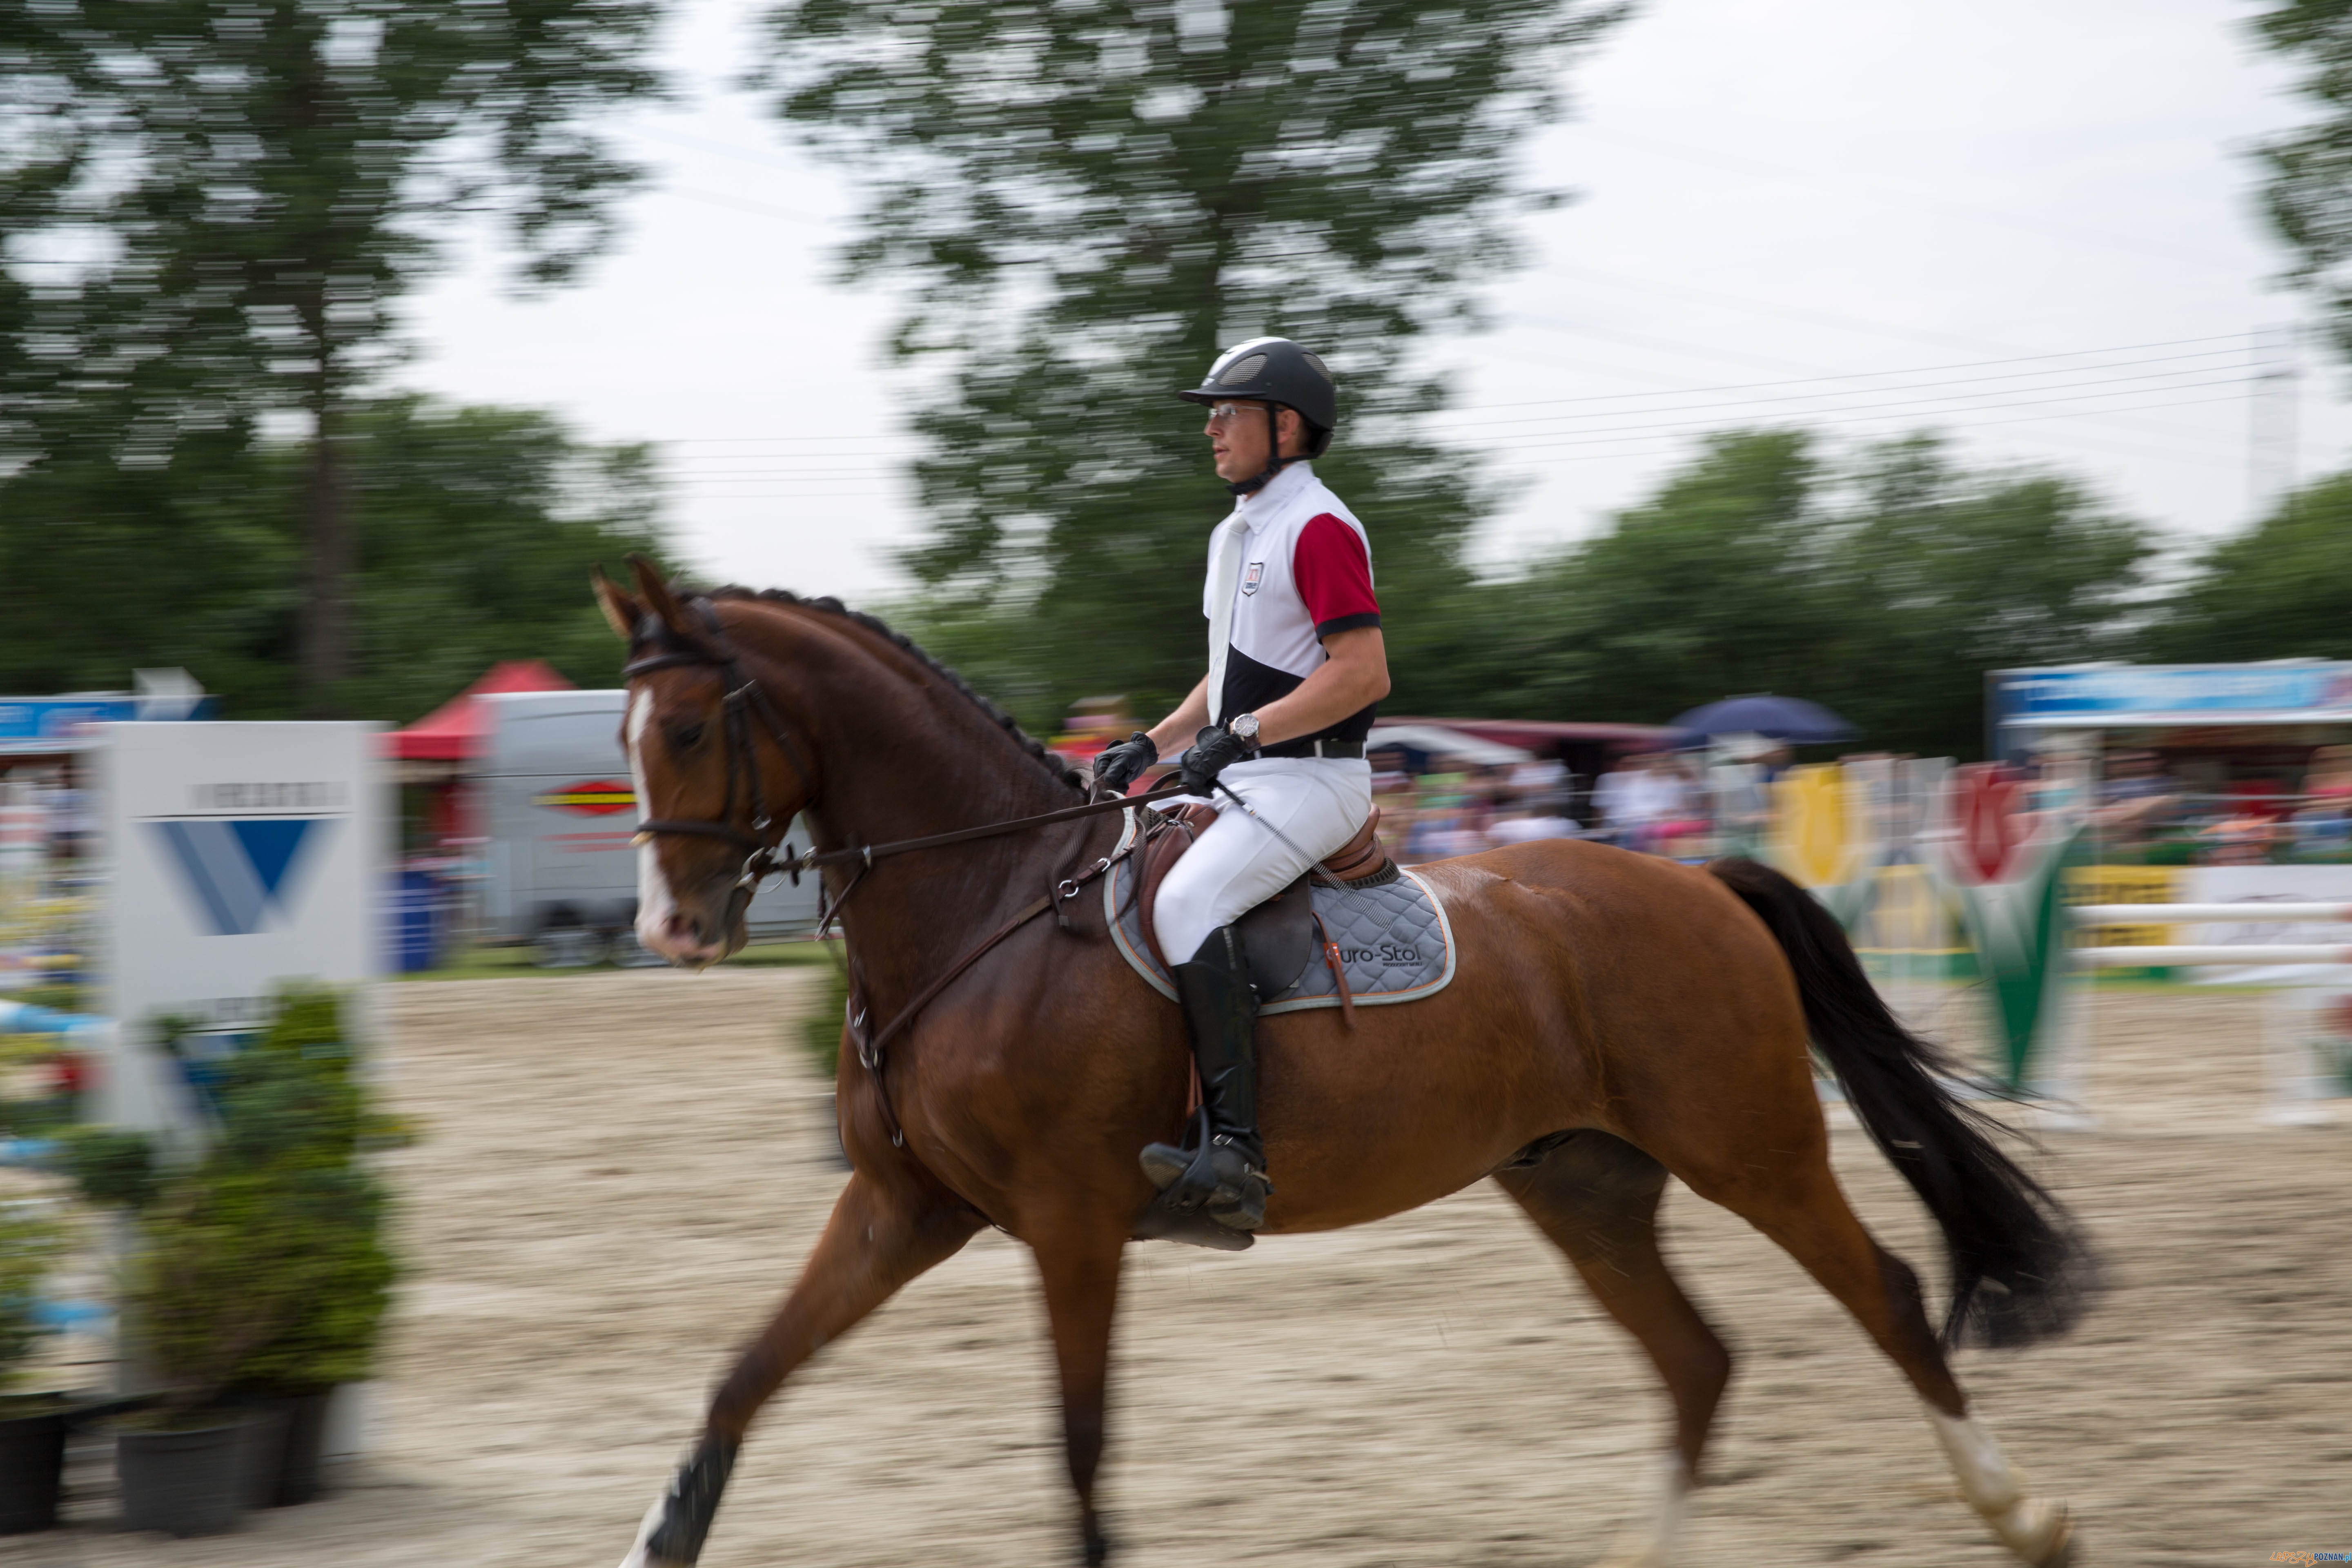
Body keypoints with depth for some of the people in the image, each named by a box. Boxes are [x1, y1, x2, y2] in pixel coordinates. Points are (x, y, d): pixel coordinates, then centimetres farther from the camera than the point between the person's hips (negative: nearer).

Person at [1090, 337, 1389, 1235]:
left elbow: (1364, 673, -20)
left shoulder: (1320, 529, -12)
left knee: (1185, 904, -29)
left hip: (1310, 781, -11)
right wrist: (1152, 745, 13)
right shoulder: (1237, 535, 20)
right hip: (1243, 785, 11)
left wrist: (1239, 734, -21)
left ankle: (1235, 1154, -34)